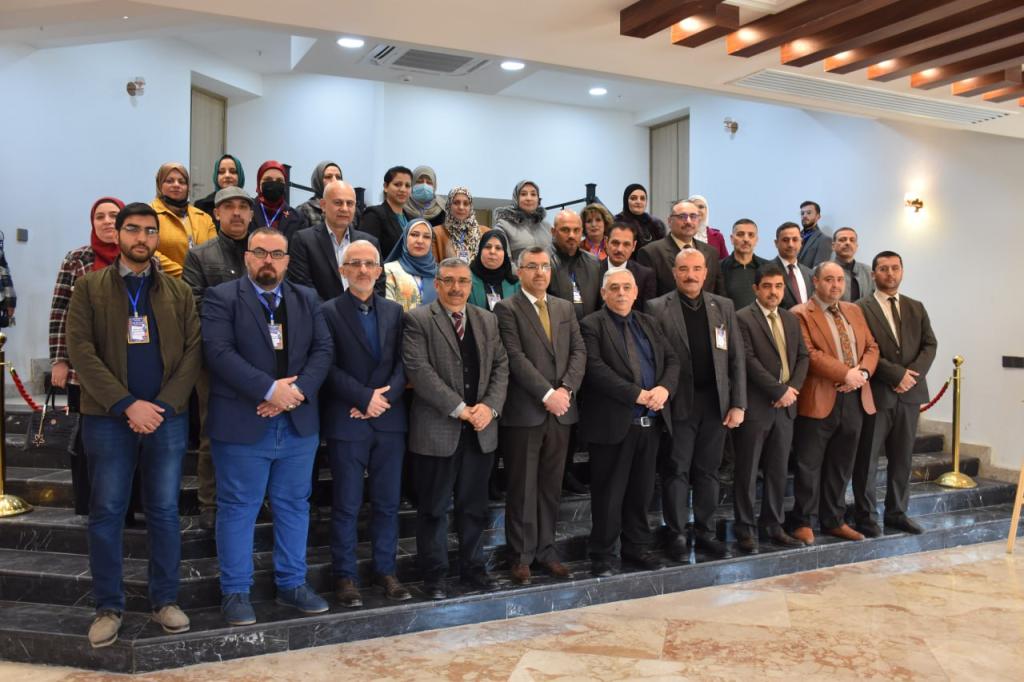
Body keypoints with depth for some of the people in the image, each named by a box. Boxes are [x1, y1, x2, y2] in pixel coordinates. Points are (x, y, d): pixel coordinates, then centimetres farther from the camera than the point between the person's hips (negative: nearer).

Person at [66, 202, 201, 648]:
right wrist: (128, 404, -15)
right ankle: (109, 606, 18)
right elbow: (80, 350, -6)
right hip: (107, 418, -1)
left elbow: (193, 352, 1)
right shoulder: (89, 287, 4)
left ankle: (165, 600, 19)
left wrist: (163, 406, -11)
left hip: (168, 417, 1)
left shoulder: (179, 291, 8)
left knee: (165, 511, 7)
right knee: (106, 513, 5)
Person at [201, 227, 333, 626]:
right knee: (238, 509, 5)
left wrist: (298, 391, -13)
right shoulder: (221, 298, -2)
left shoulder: (307, 300, 12)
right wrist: (269, 389, -19)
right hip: (242, 425, -4)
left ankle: (292, 585, 26)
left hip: (298, 423, 4)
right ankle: (235, 592, 19)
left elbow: (323, 349, 3)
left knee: (294, 505, 12)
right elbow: (219, 352, -14)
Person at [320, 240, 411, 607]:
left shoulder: (394, 311, 11)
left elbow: (402, 362, 5)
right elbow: (329, 367, -8)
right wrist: (365, 397, -14)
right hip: (347, 422, -3)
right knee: (347, 505, 4)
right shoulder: (329, 311, -1)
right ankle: (345, 575, 17)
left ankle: (385, 570, 22)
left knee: (387, 502, 9)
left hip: (389, 419, 4)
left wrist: (384, 398, -10)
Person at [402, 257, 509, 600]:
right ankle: (434, 575, 20)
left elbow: (501, 367, 8)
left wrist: (490, 406, -9)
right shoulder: (418, 320, -4)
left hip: (481, 430, 5)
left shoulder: (488, 320, 12)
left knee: (474, 506, 14)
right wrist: (460, 409, -16)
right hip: (437, 430, -4)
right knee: (434, 508, 7)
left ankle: (473, 567, 28)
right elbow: (419, 370, -14)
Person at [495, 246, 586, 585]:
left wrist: (566, 389, -8)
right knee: (522, 487, 3)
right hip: (524, 412, -5)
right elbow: (516, 357, -12)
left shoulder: (565, 308, 14)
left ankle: (545, 549, 23)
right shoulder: (507, 309, -3)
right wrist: (547, 394, -17)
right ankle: (521, 555, 14)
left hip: (560, 411, 5)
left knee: (551, 485, 12)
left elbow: (579, 351, 7)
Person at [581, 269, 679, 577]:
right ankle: (602, 556, 17)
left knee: (641, 490, 15)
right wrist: (637, 394, -20)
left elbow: (672, 360, 11)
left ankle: (637, 546, 30)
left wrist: (664, 388, -10)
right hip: (614, 422, -6)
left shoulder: (650, 323, 16)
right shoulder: (592, 325, -5)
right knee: (609, 493, 4)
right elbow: (596, 368, -16)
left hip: (651, 420, 6)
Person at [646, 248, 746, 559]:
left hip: (716, 402, 3)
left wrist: (738, 404, 2)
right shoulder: (658, 308, -3)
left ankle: (705, 532, 23)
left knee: (708, 470, 11)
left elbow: (736, 358, 6)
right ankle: (676, 535, 14)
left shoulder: (723, 306, 8)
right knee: (676, 470, 4)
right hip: (679, 403, -3)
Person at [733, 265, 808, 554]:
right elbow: (749, 361, -15)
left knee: (778, 471, 12)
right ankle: (746, 529, 11)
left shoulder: (791, 319, 15)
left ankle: (773, 525, 23)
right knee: (747, 472, 2)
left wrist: (793, 388, -4)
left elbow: (803, 357, 13)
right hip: (754, 407, -6)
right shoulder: (742, 318, -7)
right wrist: (779, 391, -14)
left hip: (785, 406, 6)